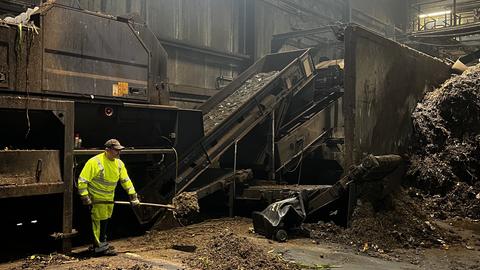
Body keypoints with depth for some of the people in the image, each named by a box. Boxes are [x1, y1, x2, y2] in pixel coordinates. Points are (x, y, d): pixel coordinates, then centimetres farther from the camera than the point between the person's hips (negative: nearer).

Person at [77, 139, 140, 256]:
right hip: (96, 198, -7)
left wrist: (133, 195, 6)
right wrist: (84, 197, -22)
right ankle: (100, 247, 6)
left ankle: (102, 243, 30)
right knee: (99, 222, -4)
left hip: (109, 198, 7)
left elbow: (126, 180, 9)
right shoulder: (95, 162, -20)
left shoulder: (119, 163, 1)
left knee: (105, 221, 16)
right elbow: (82, 180, -18)